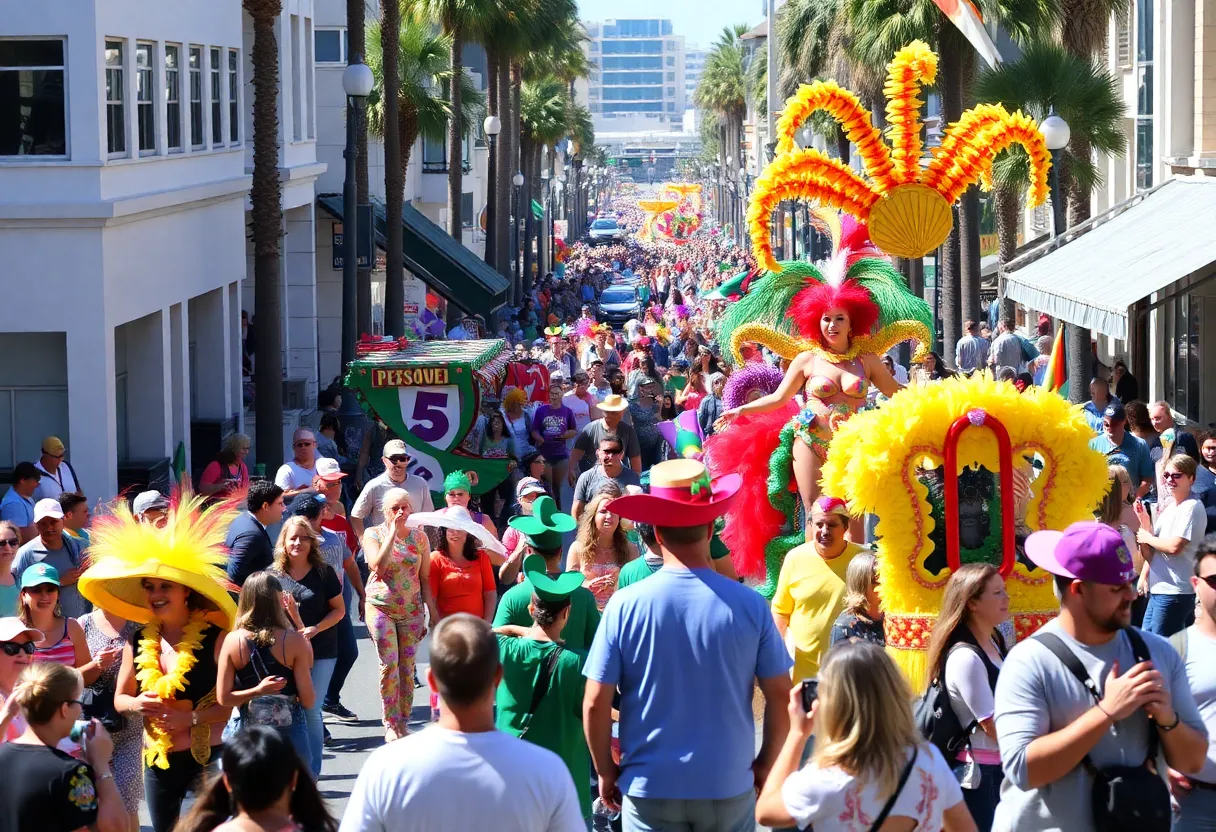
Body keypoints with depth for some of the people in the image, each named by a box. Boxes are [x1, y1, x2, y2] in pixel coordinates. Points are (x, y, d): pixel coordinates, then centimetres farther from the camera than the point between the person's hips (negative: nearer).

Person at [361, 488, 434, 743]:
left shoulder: (419, 537, 6)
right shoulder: (374, 534, 0)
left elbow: (425, 578, 8)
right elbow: (378, 567, -17)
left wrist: (433, 614, 4)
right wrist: (393, 532, -16)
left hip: (412, 610, 2)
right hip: (381, 607, -2)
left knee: (407, 667, 2)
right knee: (389, 665, -9)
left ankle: (403, 723, 10)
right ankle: (390, 725, -1)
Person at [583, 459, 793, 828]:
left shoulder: (625, 606, -11)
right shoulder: (749, 605, -10)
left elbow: (595, 704, -8)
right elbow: (781, 697, -4)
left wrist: (606, 771, 6)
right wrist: (765, 764, 11)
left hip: (649, 788, 0)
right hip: (729, 787, 1)